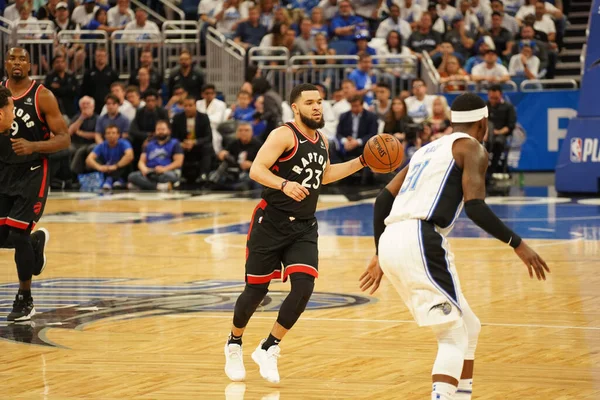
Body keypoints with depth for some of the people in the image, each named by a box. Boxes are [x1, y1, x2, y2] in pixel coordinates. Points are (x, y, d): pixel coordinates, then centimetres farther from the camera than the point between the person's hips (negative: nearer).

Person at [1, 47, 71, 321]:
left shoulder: (42, 97, -11)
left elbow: (64, 139, -12)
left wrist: (33, 146, -28)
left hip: (32, 174, -5)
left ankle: (25, 300, 2)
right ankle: (36, 241, 42)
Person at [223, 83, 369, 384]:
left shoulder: (321, 141, 11)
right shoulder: (284, 135, -12)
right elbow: (256, 170, -22)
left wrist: (362, 162, 20)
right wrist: (284, 184, -38)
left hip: (304, 228, 5)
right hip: (271, 222, -5)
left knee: (304, 286, -14)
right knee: (257, 289, 3)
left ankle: (268, 349, -1)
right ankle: (234, 344, 29)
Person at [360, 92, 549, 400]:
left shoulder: (428, 149, 28)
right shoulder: (472, 148, 5)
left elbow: (383, 199, 24)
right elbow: (475, 207, -9)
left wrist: (380, 255, 30)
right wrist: (517, 244, -4)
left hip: (391, 241, 8)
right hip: (420, 240, -8)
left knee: (469, 327, 19)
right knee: (454, 337, -8)